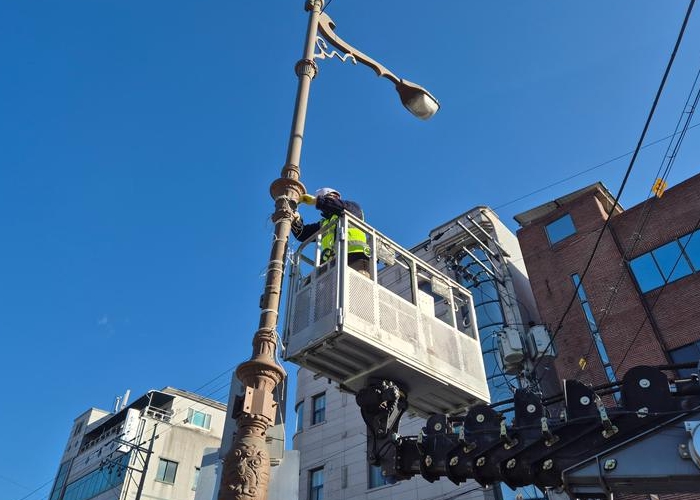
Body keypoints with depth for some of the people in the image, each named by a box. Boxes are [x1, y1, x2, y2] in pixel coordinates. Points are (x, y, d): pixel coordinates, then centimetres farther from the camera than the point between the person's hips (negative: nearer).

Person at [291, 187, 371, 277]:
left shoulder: (352, 207, 23)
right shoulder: (323, 223, 36)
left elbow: (342, 206, 0)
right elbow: (303, 234, 28)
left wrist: (315, 200, 9)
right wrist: (296, 220, 7)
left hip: (355, 257, -4)